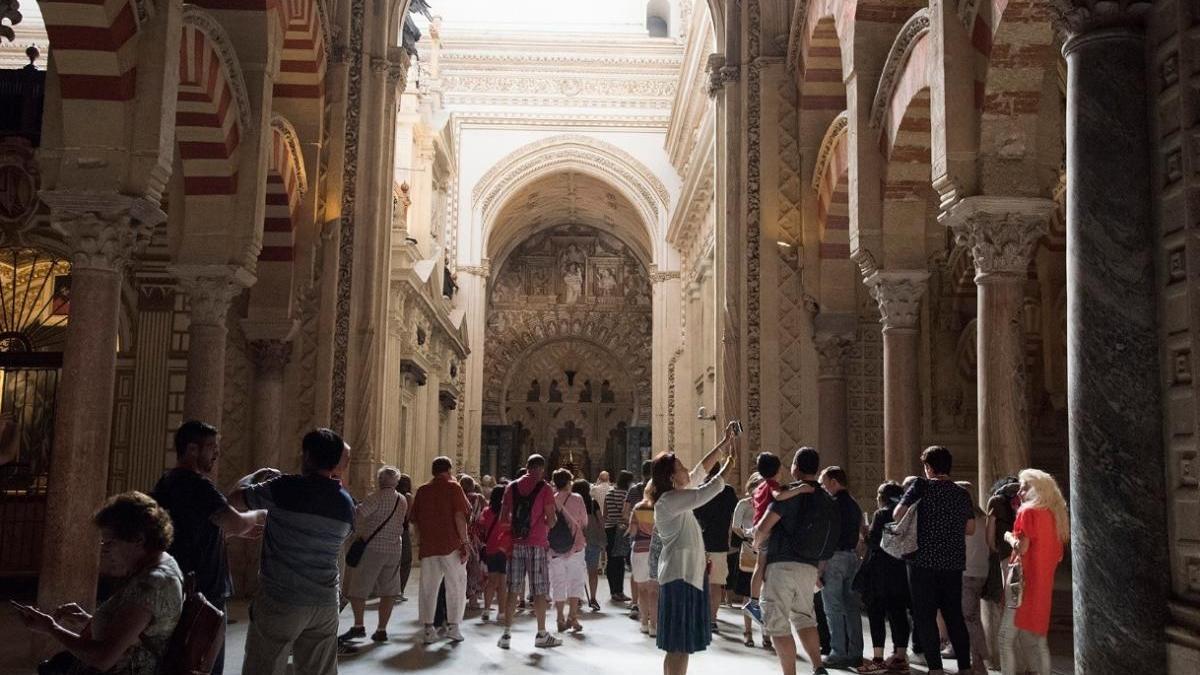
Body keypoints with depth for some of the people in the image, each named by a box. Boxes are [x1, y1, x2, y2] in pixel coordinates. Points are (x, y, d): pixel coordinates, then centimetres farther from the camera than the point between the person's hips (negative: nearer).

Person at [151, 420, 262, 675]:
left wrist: (240, 531, 15)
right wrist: (259, 515, -5)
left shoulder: (165, 484, 12)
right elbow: (236, 523, -25)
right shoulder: (198, 484, -17)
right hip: (204, 592, -9)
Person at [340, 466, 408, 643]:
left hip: (373, 548, -6)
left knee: (358, 588, 4)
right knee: (388, 591, 7)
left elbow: (358, 515, -24)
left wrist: (361, 535, -11)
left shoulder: (376, 497, -11)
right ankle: (381, 630, 7)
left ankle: (358, 626, 0)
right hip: (395, 549, 6)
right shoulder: (403, 501, 8)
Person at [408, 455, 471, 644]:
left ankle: (428, 629, 6)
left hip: (428, 546, 4)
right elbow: (459, 516, -11)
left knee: (428, 588, 7)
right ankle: (452, 627, 6)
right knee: (456, 586, 7)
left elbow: (415, 521, 12)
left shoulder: (422, 490, 12)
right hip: (451, 544, -4)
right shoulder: (453, 487, -2)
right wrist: (465, 542, -9)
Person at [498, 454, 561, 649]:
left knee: (513, 590, 8)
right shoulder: (544, 488, -5)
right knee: (539, 591, 4)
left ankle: (506, 634, 7)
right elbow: (551, 519, -9)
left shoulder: (512, 487, 6)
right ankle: (541, 634, 11)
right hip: (537, 544, -4)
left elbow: (503, 518, 6)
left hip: (516, 543, 4)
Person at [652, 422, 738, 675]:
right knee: (679, 646, -7)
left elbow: (700, 470, 18)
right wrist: (728, 464, -9)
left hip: (689, 574, 10)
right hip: (679, 577, -10)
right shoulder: (668, 500, -17)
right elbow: (706, 492, -21)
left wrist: (724, 443, 15)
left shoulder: (677, 495, 11)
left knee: (682, 646, 13)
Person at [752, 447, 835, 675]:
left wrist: (757, 544, 8)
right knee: (804, 618, 21)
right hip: (810, 568, 7)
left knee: (779, 625, 0)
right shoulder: (828, 501, 11)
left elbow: (763, 527, -13)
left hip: (782, 565, -7)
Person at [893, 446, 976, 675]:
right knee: (954, 615, 13)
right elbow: (970, 529, 10)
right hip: (953, 563, 4)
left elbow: (898, 514, -11)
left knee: (925, 616, 2)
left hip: (924, 561, -4)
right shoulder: (962, 494, 7)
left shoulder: (922, 486, -6)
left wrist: (915, 526, 8)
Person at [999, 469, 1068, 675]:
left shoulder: (1028, 512, -10)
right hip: (1044, 584, 8)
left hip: (1025, 582, -8)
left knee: (1007, 637, -5)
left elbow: (1021, 548, -16)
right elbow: (1059, 556, 14)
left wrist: (1008, 536, 2)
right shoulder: (1055, 515, 11)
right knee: (1038, 638, 14)